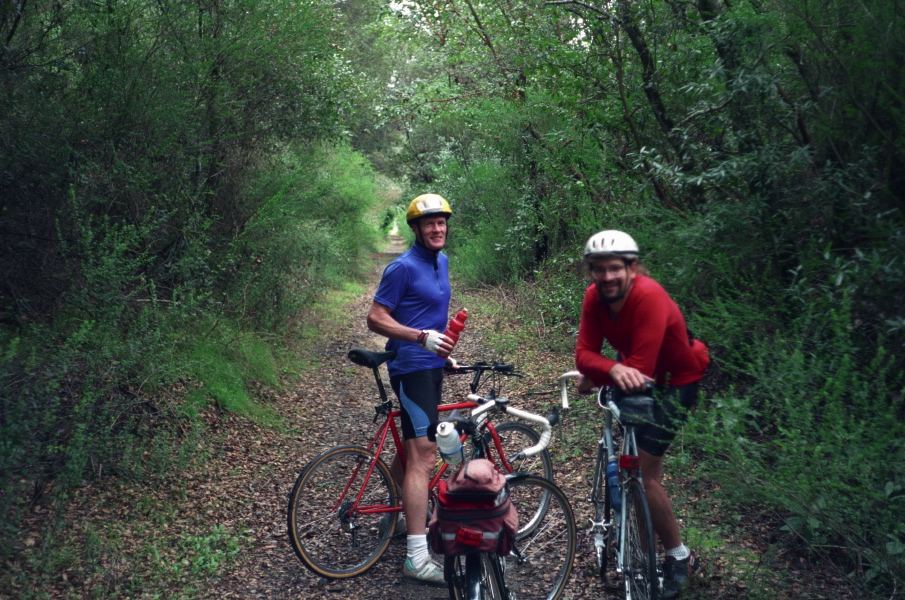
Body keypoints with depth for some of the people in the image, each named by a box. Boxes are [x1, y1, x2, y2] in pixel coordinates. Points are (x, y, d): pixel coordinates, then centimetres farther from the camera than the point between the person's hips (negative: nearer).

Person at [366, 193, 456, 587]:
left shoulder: (442, 261, 11)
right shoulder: (403, 268, -15)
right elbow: (375, 319, -17)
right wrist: (422, 337, -26)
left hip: (431, 365, 9)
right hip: (411, 368, -9)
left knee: (412, 445, 21)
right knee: (423, 454, -14)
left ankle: (400, 513, 40)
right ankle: (417, 558, -12)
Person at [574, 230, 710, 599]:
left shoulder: (649, 297, -35)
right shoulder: (595, 296, -15)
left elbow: (640, 371, -36)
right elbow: (584, 354, -20)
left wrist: (594, 377, -23)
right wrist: (614, 369, -39)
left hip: (675, 381, -7)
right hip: (634, 369, 7)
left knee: (643, 470, -10)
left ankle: (680, 559, 9)